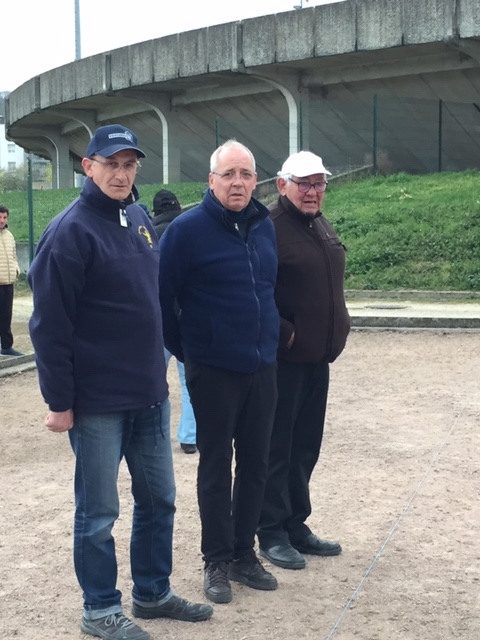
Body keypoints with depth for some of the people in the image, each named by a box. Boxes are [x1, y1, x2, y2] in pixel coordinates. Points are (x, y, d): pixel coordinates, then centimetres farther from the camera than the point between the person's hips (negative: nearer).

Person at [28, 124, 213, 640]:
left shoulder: (140, 219, 9)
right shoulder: (71, 230, -14)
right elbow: (49, 325, -15)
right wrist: (59, 401, -15)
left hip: (149, 394, 7)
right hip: (97, 402, -7)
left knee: (158, 499, 16)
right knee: (98, 512, 6)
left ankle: (153, 592, 32)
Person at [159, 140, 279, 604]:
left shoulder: (265, 227, 6)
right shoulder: (187, 229, -12)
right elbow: (161, 296, -9)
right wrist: (183, 349, -3)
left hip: (262, 368, 5)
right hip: (213, 371, -5)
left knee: (255, 463, 11)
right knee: (216, 466, 5)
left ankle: (244, 553, 25)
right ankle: (217, 561, 18)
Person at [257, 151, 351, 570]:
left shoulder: (322, 226, 14)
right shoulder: (270, 229, -14)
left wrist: (337, 326, 12)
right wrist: (284, 333, -18)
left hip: (318, 356, 8)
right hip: (284, 359, -8)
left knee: (306, 447, 16)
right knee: (277, 448, 2)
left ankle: (296, 524, 28)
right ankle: (272, 534, 13)